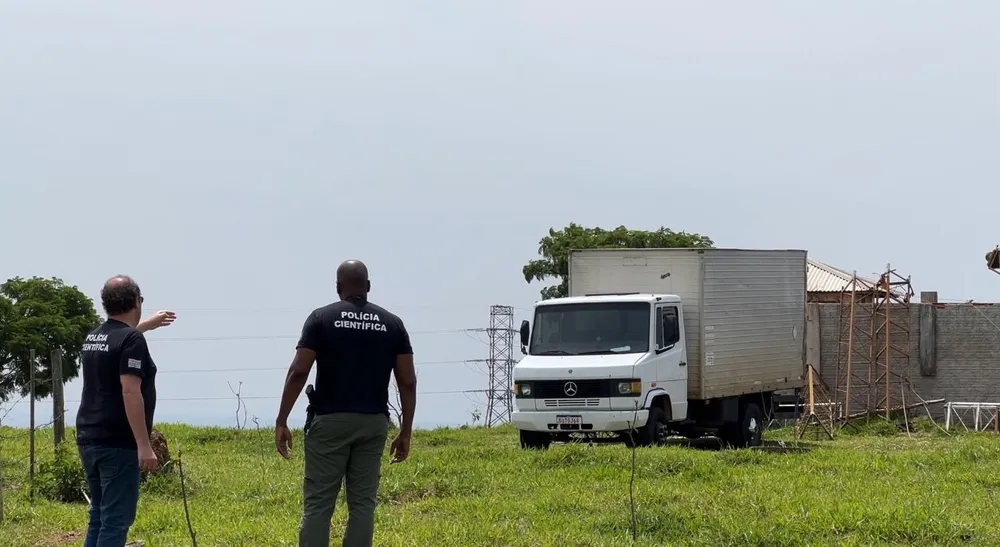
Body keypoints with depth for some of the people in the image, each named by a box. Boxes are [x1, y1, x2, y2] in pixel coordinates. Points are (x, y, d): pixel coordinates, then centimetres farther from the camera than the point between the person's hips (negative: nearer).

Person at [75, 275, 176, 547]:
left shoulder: (93, 337, 13)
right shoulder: (132, 340, -13)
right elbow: (130, 392, -21)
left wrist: (147, 324, 52)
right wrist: (144, 445, -21)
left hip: (89, 441, 9)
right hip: (118, 444, -9)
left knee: (99, 516, 15)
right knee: (116, 519, -8)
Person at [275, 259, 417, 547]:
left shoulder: (322, 318, -2)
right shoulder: (392, 323, 6)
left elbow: (298, 372, -8)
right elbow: (408, 382, 3)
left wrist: (281, 421, -4)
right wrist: (406, 431, 9)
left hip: (330, 421, -2)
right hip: (373, 423, 2)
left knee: (317, 504, 0)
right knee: (363, 504, 6)